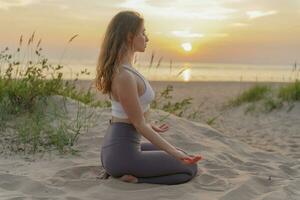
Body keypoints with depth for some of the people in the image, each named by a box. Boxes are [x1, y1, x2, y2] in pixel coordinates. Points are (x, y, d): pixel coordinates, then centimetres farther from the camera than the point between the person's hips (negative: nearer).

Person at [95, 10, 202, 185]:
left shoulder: (120, 68, 6)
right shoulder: (124, 76, -24)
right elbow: (140, 125, -19)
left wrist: (151, 126, 35)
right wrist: (175, 153, -17)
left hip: (116, 147, 9)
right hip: (123, 154, -9)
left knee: (181, 154, 26)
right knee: (190, 168, 5)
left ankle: (126, 172, 13)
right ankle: (136, 178, -4)